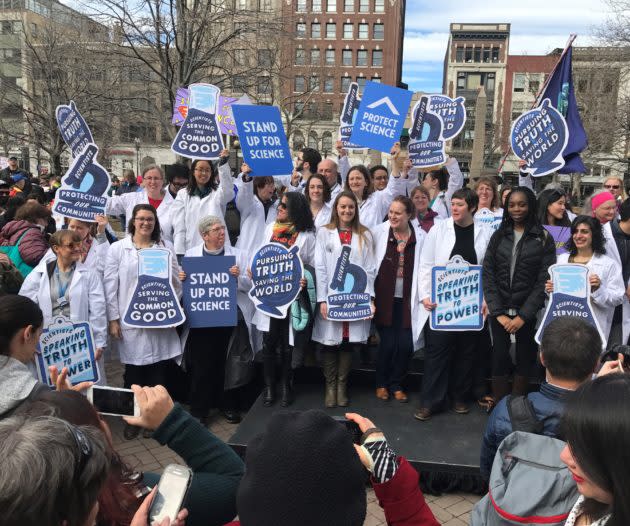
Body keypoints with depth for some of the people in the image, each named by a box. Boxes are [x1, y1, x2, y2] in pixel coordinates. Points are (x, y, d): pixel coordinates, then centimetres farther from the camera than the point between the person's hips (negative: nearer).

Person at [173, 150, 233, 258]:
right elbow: (179, 228, 7)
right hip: (191, 251, 1)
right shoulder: (183, 194, 12)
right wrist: (179, 253, -3)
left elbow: (228, 191, -16)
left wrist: (223, 164, -28)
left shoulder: (217, 192, 10)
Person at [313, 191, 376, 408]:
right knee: (330, 342, 2)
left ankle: (342, 385, 18)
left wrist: (369, 298, -6)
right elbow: (320, 267, 0)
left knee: (349, 342, 4)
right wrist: (322, 299, -9)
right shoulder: (324, 232, 6)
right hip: (331, 297, -1)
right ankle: (330, 386, 17)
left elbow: (369, 268, 5)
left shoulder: (365, 235, 11)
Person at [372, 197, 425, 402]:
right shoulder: (378, 232, -4)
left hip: (407, 299, 1)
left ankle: (396, 385, 23)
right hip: (385, 298, -1)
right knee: (387, 343, 0)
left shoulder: (421, 237, -1)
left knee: (405, 344, 0)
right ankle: (382, 384, 23)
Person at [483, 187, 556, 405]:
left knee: (524, 359, 6)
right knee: (499, 357, 2)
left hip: (528, 311, -1)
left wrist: (523, 315, -11)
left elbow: (544, 280, -5)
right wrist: (498, 312, -8)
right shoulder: (499, 235, 7)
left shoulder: (544, 238, 0)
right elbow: (487, 274, 1)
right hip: (500, 311, 2)